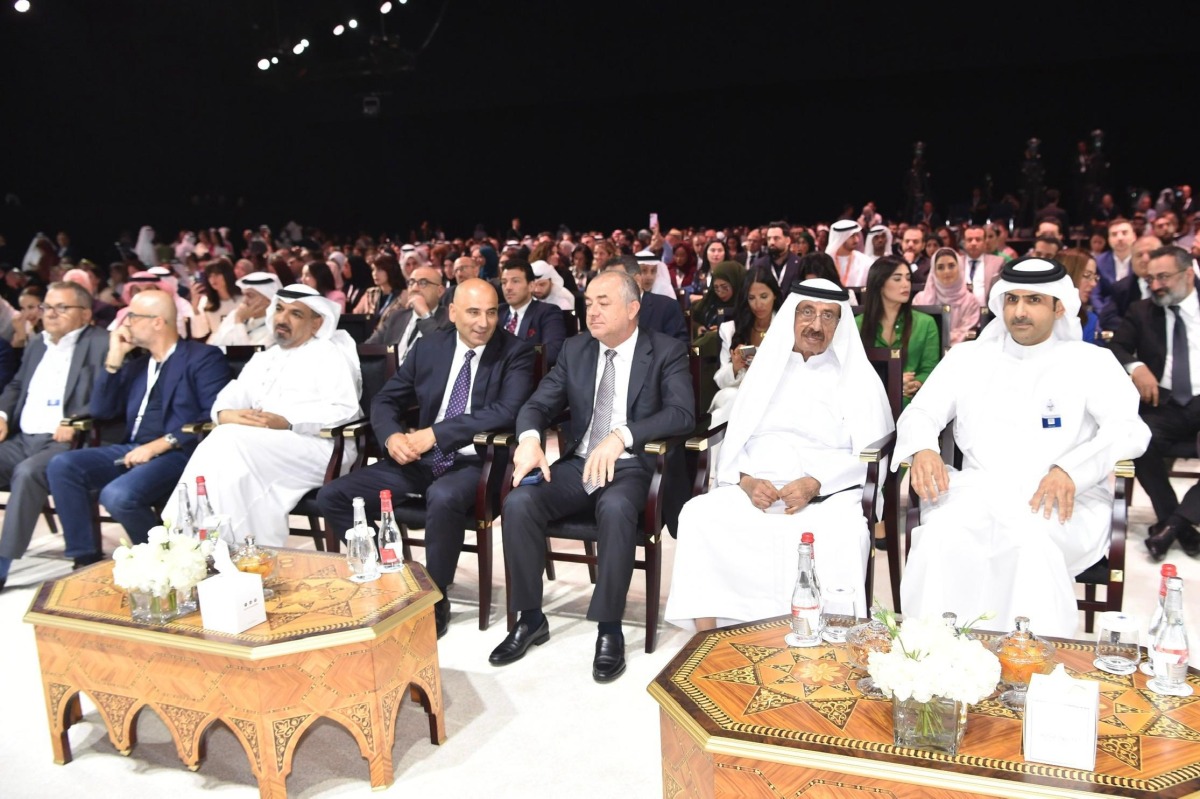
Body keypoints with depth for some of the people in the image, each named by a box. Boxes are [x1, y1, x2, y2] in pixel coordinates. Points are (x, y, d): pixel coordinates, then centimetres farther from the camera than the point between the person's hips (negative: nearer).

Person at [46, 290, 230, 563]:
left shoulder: (203, 357, -2)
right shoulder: (136, 363, 22)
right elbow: (101, 411, 17)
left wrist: (159, 444, -20)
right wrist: (114, 359, 8)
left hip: (177, 452, -8)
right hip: (133, 450, 8)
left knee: (118, 494, -30)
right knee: (62, 465, -11)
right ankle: (84, 558, -4)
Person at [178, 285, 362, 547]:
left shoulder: (329, 353, 9)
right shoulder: (262, 359, 29)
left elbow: (344, 409, -7)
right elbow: (229, 396, 17)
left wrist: (287, 422, -20)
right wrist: (225, 414, -9)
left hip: (316, 447, -5)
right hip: (261, 443, 5)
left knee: (232, 441, -28)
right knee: (217, 446, -26)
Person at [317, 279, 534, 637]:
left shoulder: (515, 353, -4)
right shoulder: (428, 346, 9)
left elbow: (507, 411, -19)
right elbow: (385, 401, 12)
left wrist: (435, 433, -24)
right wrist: (392, 436, -12)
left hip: (475, 463, -5)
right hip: (420, 459, 5)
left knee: (443, 497, -39)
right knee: (331, 497, -9)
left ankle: (436, 600, -16)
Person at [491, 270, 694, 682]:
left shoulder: (666, 351, -3)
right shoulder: (575, 348, 10)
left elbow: (682, 413, -17)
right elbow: (538, 404, 5)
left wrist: (621, 436, -32)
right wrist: (529, 438, -19)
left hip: (631, 467, -4)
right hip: (577, 463, 4)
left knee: (615, 508, -37)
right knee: (518, 502, -22)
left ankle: (610, 629, -21)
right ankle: (531, 618, -5)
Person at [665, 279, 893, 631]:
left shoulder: (857, 376, 10)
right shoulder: (766, 368, 19)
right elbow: (734, 441, 13)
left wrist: (814, 484, -16)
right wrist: (747, 481, -9)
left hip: (827, 494, -2)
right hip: (755, 490, 3)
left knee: (844, 533, -35)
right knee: (698, 515, -24)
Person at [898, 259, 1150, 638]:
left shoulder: (1090, 361, 11)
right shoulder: (967, 357, 18)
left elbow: (1128, 429, -1)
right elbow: (919, 412, 14)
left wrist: (1070, 471, -21)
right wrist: (922, 449, -12)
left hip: (1064, 502, -1)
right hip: (979, 490, 2)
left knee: (1033, 540, -37)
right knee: (941, 536, -33)